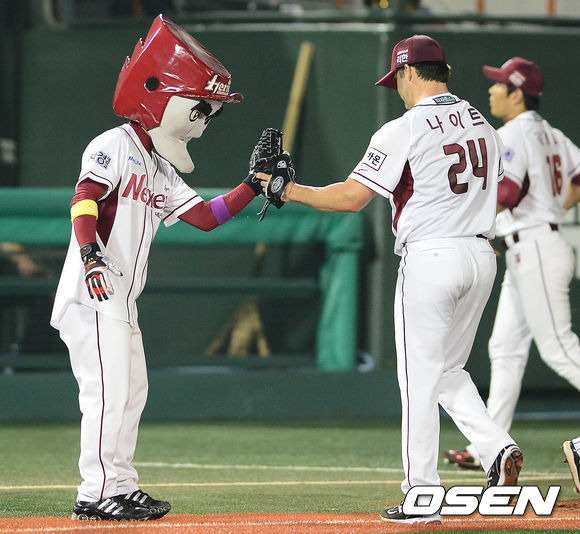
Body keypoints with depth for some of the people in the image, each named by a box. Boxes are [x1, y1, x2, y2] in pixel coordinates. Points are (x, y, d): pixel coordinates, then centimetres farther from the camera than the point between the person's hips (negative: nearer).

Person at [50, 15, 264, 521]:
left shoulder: (160, 172, 19)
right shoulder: (115, 146, -9)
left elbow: (204, 215, 17)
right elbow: (84, 199, -22)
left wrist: (254, 185, 8)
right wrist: (91, 253, -37)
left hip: (121, 302, 10)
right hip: (92, 294, -10)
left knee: (132, 390, 14)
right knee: (108, 391, -12)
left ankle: (122, 487, 21)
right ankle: (96, 493, -9)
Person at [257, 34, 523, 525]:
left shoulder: (403, 131, -11)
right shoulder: (483, 125, 10)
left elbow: (350, 197, -14)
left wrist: (287, 189, -3)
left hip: (430, 258, -7)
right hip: (481, 255, 7)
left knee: (420, 378, 0)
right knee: (448, 370, 20)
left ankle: (421, 498, 1)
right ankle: (497, 446, 0)